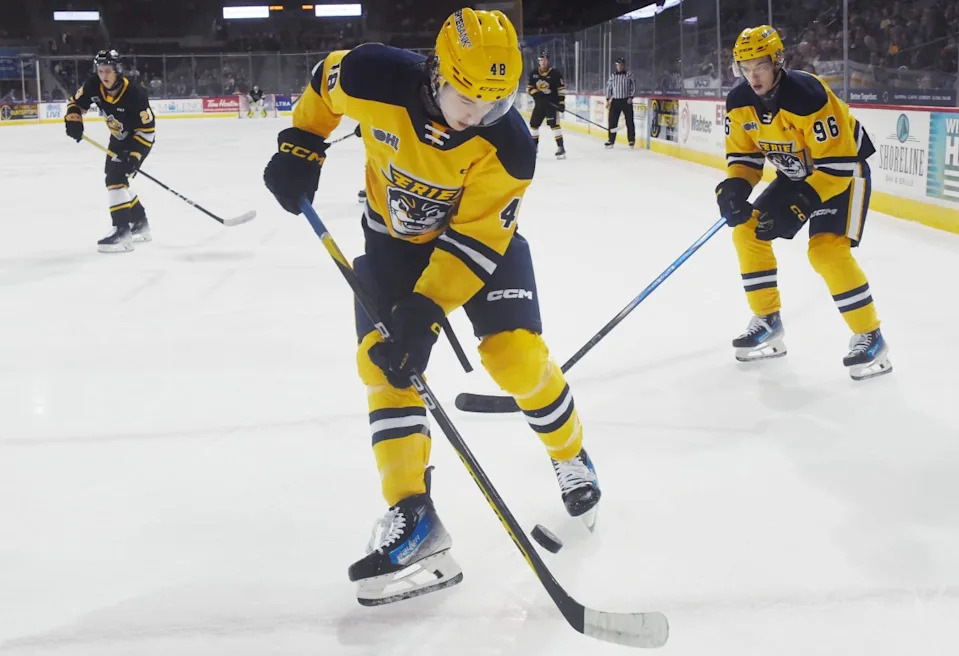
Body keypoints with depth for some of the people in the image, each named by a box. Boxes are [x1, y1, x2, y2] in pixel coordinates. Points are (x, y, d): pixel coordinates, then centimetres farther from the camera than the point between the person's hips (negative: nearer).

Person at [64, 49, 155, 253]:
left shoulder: (134, 93, -31)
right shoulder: (94, 86, -13)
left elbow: (147, 128, -27)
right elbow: (76, 102, 5)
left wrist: (135, 154, -32)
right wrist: (73, 120, -15)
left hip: (139, 139, -8)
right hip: (118, 138, 8)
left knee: (116, 178, -21)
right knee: (115, 179, 13)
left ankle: (123, 232, -23)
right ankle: (140, 224, 28)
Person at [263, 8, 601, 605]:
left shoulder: (508, 145, -30)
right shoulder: (376, 79, -26)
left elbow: (473, 240, -30)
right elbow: (326, 80, -1)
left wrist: (424, 312, -37)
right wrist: (301, 147, -5)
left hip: (482, 236, -2)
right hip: (395, 235, 3)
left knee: (517, 354, -15)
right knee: (382, 360, -11)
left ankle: (571, 457, 15)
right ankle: (412, 513, -8)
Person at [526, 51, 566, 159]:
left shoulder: (555, 73, -7)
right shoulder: (534, 74, 5)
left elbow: (561, 89, -7)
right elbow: (529, 87, 9)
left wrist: (561, 102, -13)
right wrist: (535, 93, -11)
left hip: (552, 103, -6)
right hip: (539, 103, 6)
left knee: (554, 124, -18)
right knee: (534, 124, 11)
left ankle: (561, 147, -20)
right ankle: (534, 146, 27)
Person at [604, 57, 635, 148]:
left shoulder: (629, 75, -1)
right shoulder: (612, 75, 7)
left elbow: (633, 86, 0)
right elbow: (608, 87, 11)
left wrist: (631, 97, -11)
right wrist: (608, 100, 5)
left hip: (626, 101, -2)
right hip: (615, 100, 2)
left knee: (629, 121, 0)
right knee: (612, 121, -2)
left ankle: (631, 140, 7)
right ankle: (611, 140, 5)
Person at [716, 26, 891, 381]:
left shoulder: (808, 95, -33)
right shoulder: (739, 102, -11)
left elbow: (838, 163, -31)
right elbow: (743, 154, 2)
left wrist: (802, 204, -37)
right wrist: (734, 187, -18)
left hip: (843, 171, -8)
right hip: (795, 174, 8)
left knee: (827, 250, -24)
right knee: (748, 231, 0)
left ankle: (869, 336, -10)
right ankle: (768, 321, 12)